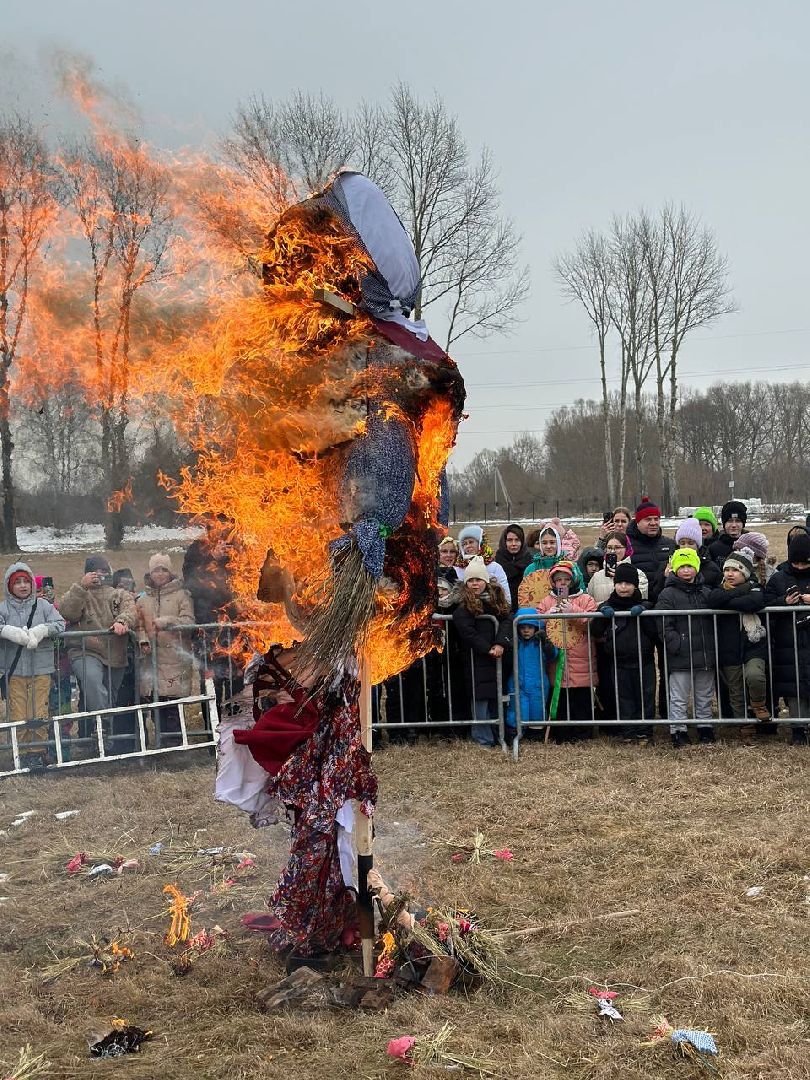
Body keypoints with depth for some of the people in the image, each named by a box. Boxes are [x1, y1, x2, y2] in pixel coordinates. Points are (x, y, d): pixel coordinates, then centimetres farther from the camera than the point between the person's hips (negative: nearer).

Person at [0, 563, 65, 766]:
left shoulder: (43, 605, 6)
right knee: (18, 714, 1)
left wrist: (41, 630, -19)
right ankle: (22, 754, 11)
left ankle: (39, 754, 14)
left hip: (41, 669, 1)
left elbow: (60, 624, -3)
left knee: (39, 714, 3)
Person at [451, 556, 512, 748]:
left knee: (497, 698, 10)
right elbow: (467, 632, -13)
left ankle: (498, 735, 21)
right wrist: (488, 649, -18)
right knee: (480, 698, -3)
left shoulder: (497, 599, 9)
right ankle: (483, 739, 4)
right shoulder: (463, 607, -4)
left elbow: (507, 621, -2)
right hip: (477, 659, -4)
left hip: (498, 658, 4)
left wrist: (501, 644, -17)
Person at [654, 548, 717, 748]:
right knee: (679, 698, 1)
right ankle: (678, 731, 8)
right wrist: (677, 645, -18)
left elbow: (714, 621, 17)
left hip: (705, 654, 5)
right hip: (680, 657, -4)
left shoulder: (706, 593, 11)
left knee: (704, 696, 15)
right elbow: (664, 626, -9)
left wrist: (713, 646, 7)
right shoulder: (668, 594, -4)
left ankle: (705, 728, 25)